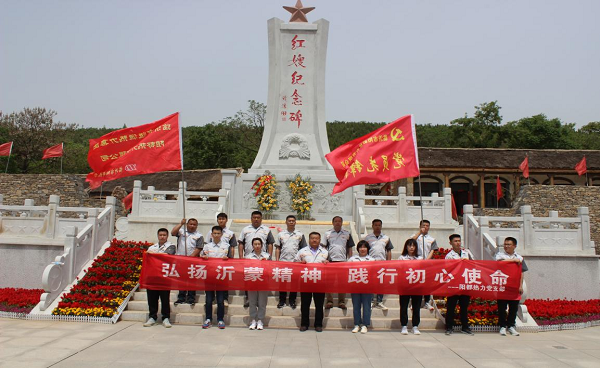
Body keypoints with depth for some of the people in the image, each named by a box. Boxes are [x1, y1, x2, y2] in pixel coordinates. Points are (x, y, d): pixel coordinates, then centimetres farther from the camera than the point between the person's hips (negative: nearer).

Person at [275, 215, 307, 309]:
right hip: (283, 262, 1)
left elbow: (303, 249, 8)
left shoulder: (300, 235, 7)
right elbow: (278, 248, 9)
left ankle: (292, 301, 14)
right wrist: (277, 260, 1)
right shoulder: (281, 234, 9)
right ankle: (282, 300, 14)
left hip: (296, 262, 0)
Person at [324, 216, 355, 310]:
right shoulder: (327, 233, 10)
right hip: (330, 260, 0)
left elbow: (350, 248, 13)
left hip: (343, 260, 0)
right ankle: (329, 301, 5)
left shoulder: (347, 234, 12)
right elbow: (324, 248, 10)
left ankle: (341, 301, 9)